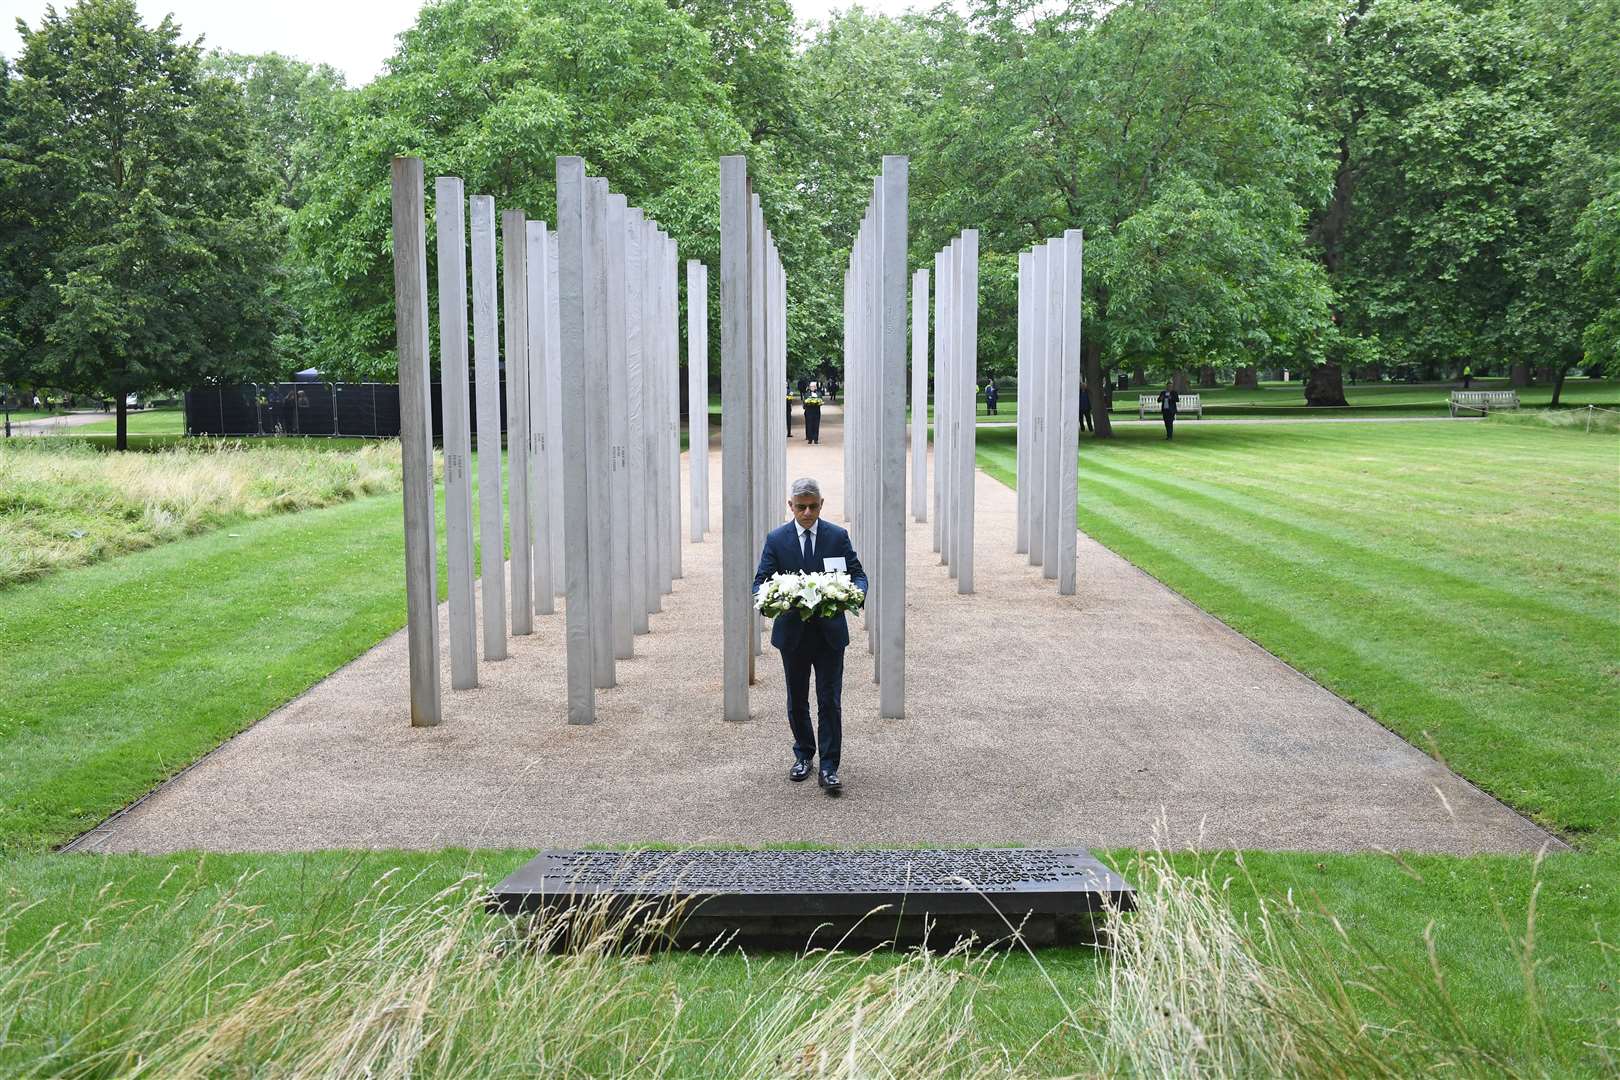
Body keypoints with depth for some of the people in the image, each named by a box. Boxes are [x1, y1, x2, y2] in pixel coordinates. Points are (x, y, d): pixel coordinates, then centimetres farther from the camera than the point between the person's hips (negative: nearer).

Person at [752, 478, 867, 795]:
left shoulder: (838, 536, 0)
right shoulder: (776, 539, 0)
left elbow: (858, 574, 1)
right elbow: (761, 581, -2)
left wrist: (855, 593, -23)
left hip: (830, 633, -1)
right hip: (792, 634, 1)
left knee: (830, 701, -3)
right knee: (797, 700, 15)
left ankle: (829, 768, 2)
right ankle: (803, 754, 33)